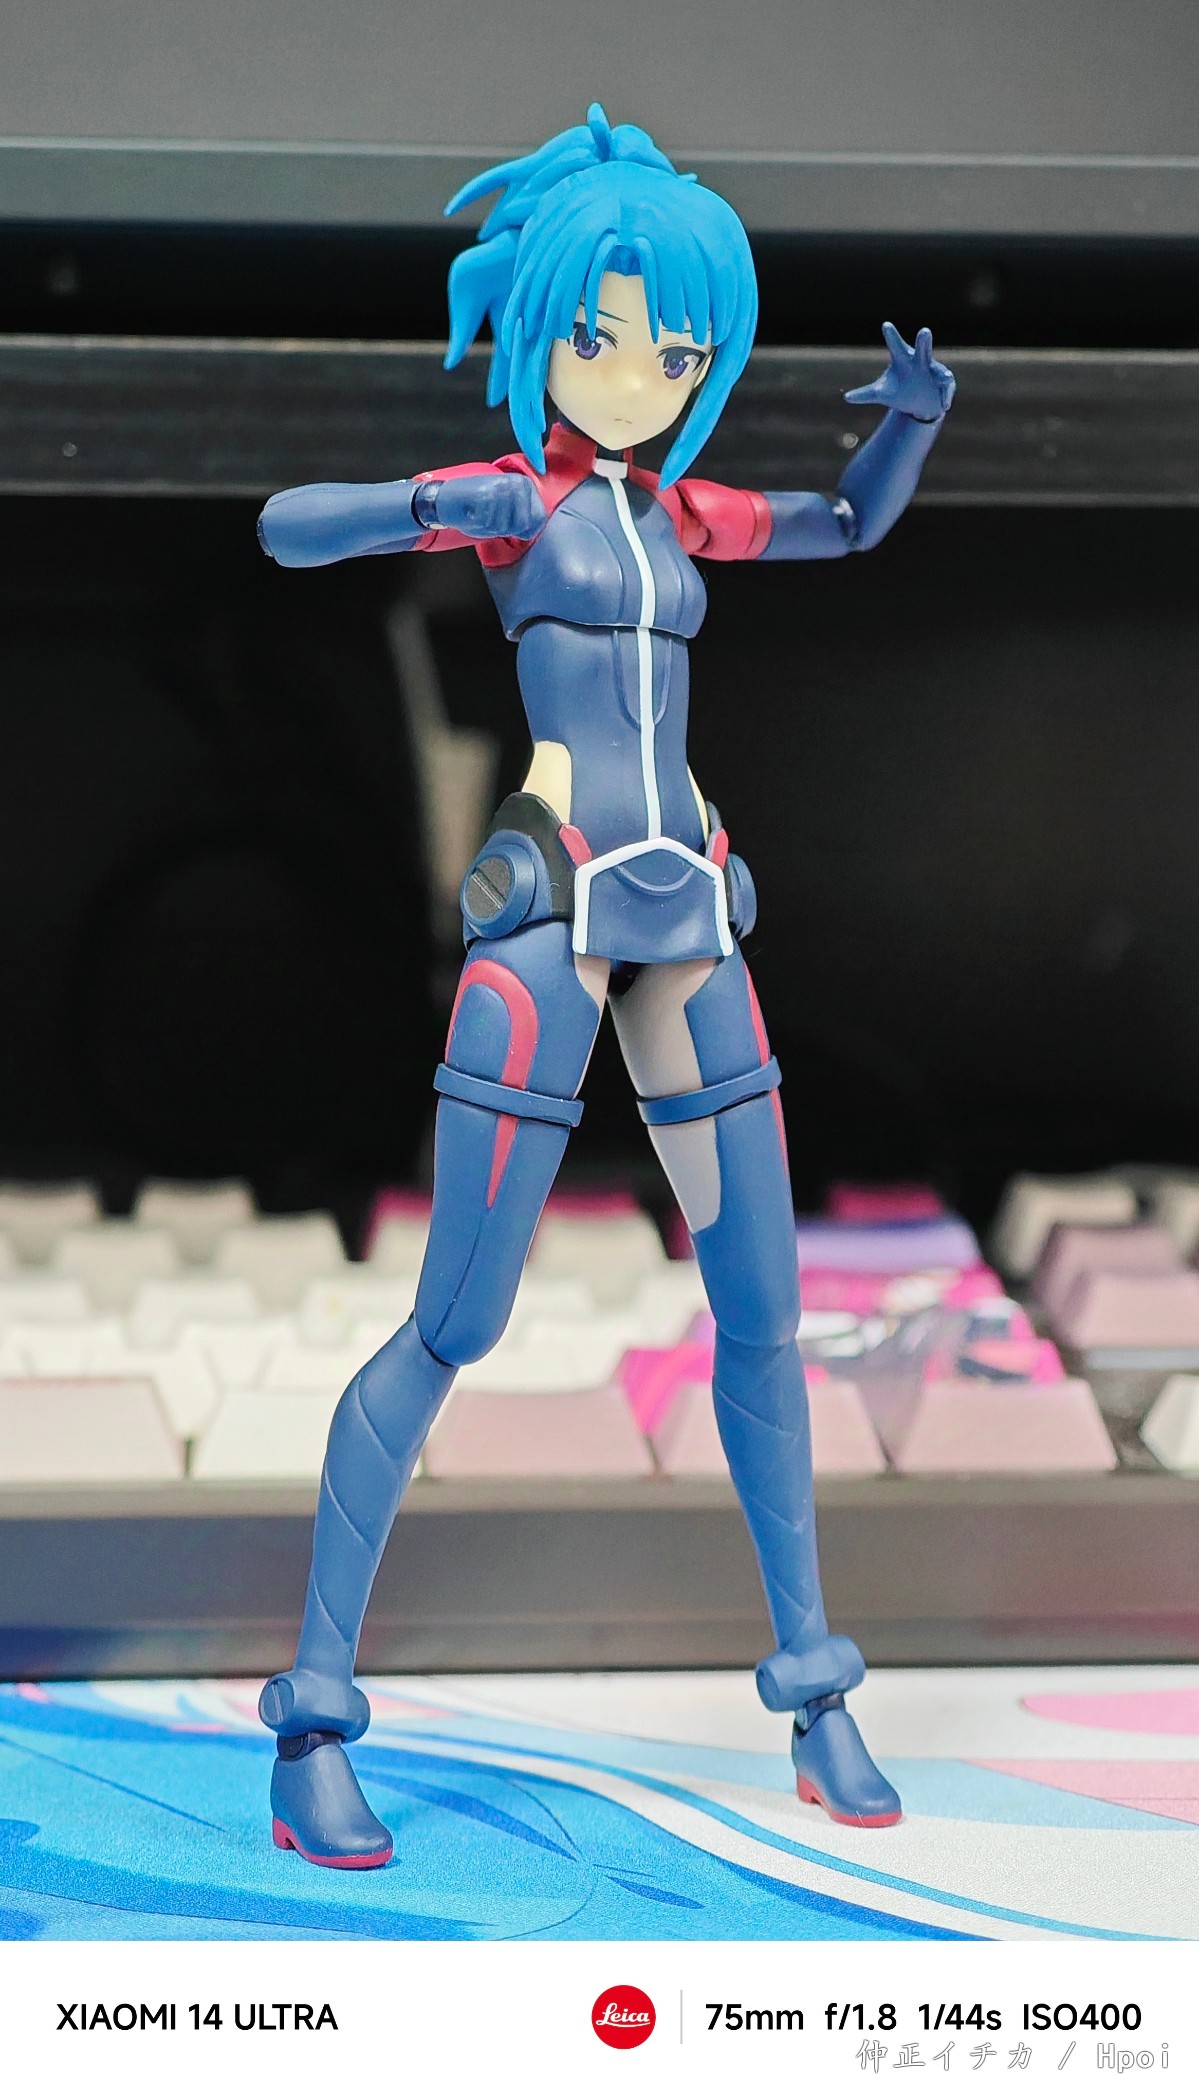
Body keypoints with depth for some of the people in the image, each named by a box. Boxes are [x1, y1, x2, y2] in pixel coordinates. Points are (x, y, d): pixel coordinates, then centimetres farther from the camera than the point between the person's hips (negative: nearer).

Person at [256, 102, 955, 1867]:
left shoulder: (680, 512, 17)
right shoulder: (512, 500, 1)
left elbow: (856, 523, 30)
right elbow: (282, 525, -10)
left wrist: (911, 414, 11)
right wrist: (433, 512, -26)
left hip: (686, 923, 6)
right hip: (548, 921, -6)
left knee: (763, 1310, 6)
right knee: (454, 1329, -8)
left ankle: (815, 1694, 18)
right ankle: (313, 1727, 1)